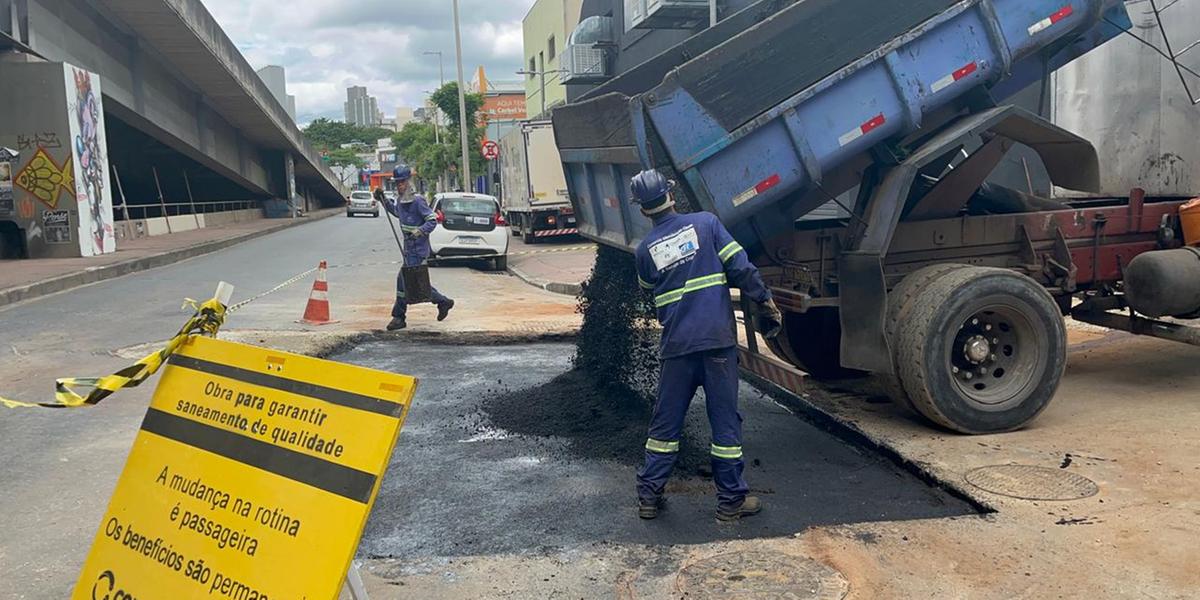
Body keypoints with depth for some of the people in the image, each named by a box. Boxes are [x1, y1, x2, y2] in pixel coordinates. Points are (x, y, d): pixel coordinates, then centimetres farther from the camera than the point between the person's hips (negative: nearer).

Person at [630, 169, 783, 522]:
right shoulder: (705, 223, 0)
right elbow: (741, 267, -6)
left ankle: (649, 496, 17)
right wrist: (766, 302, 2)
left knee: (666, 422, 13)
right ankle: (731, 501, 13)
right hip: (718, 339, -2)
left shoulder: (645, 250, 6)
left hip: (676, 344, 2)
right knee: (725, 420, 6)